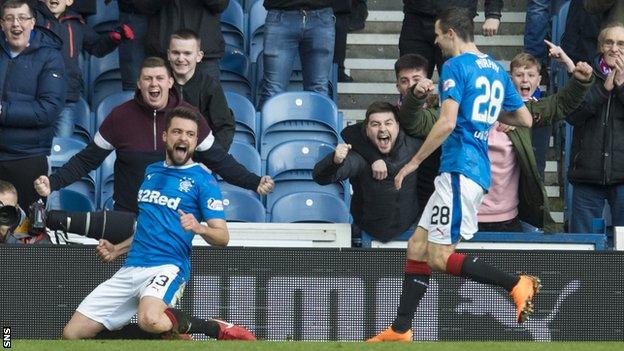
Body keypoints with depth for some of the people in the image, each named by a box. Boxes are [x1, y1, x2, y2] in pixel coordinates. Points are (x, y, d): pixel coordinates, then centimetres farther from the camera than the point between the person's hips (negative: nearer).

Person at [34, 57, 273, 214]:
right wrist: (53, 183, -11)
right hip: (128, 216, 0)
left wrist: (254, 183, -5)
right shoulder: (120, 117, -1)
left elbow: (219, 160, 6)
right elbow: (87, 160, 2)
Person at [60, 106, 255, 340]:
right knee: (72, 334, -1)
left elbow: (222, 237, -5)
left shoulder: (202, 179, 1)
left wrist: (198, 228, -25)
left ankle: (218, 329, -15)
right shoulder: (151, 172, 20)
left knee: (149, 320, -40)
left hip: (168, 267, -7)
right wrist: (116, 250, 19)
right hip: (131, 268, 7)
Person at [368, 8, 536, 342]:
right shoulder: (496, 69, 17)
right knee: (417, 245, 11)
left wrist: (413, 162, -11)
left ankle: (517, 284, -16)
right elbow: (525, 119, 20)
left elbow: (447, 122, -19)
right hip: (478, 170, 10)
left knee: (440, 257, -9)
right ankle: (400, 330, 11)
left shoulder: (455, 67, -9)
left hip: (459, 171, -10)